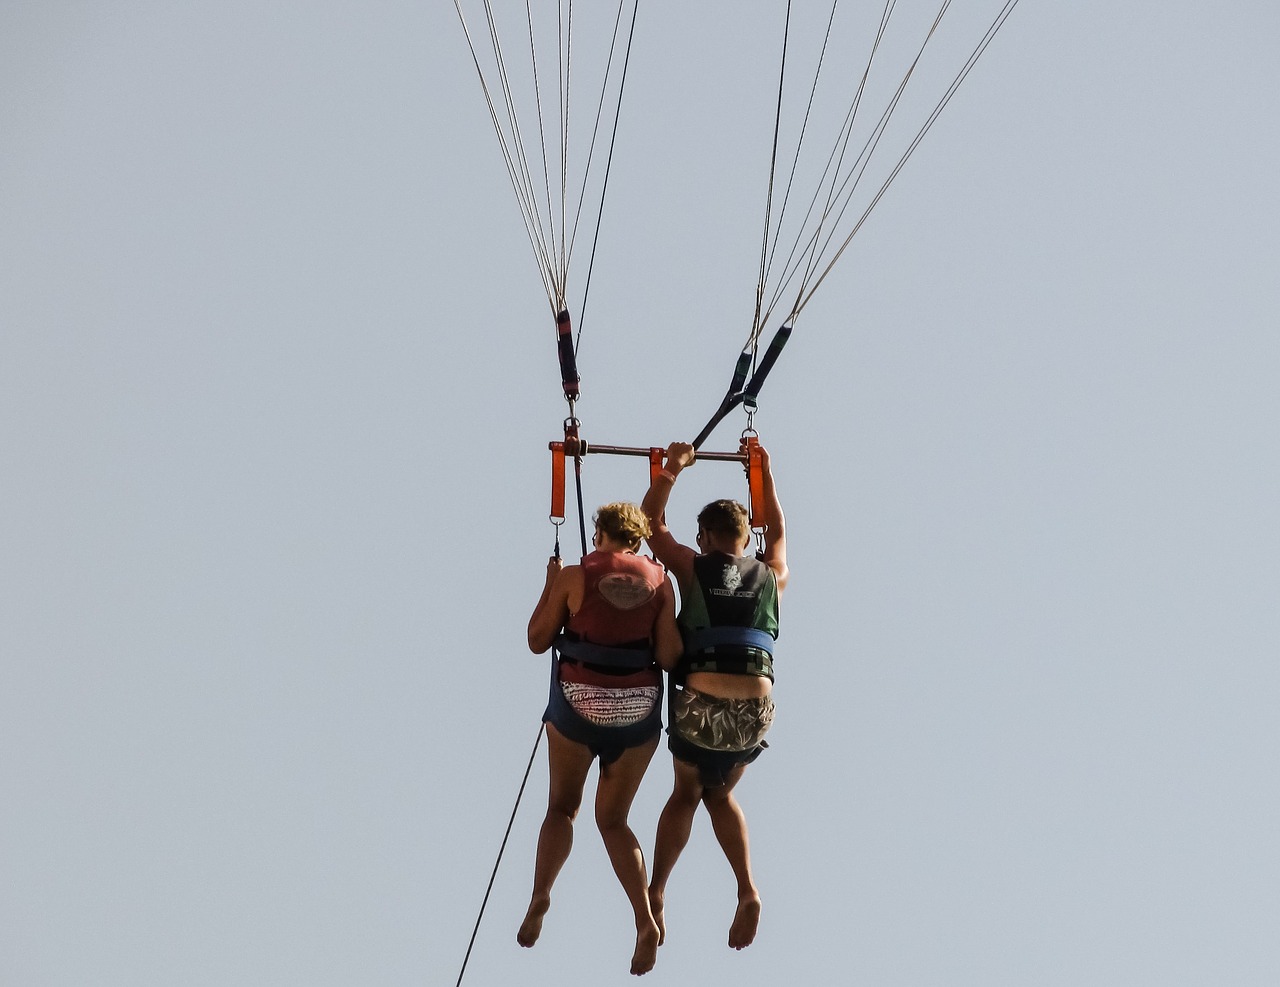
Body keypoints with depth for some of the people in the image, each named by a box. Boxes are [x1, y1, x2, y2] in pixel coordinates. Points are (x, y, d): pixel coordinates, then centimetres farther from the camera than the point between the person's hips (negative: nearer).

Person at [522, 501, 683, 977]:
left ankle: (540, 896, -11)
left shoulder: (573, 577, -5)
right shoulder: (658, 580, 1)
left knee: (561, 808, 15)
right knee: (613, 820, 13)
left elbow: (537, 641, 2)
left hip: (577, 703, -2)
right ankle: (645, 919, -7)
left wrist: (550, 584, 12)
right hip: (638, 707, 2)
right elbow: (669, 657, -2)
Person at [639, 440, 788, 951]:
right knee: (720, 794, 24)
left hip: (701, 706, -2)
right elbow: (778, 532, 35)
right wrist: (765, 475, 43)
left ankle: (655, 892, 7)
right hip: (755, 712, 2)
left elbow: (652, 523, 21)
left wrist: (671, 469, 29)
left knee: (686, 792, 22)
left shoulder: (693, 568, 6)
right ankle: (747, 890, 5)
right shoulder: (770, 575, 13)